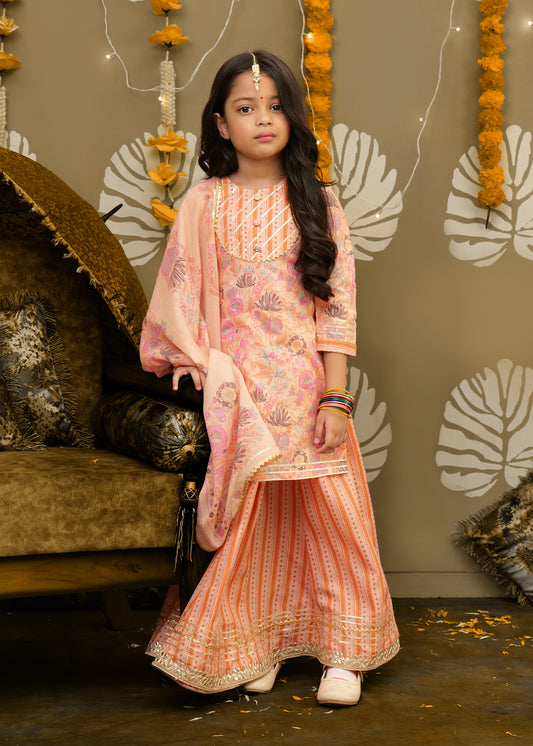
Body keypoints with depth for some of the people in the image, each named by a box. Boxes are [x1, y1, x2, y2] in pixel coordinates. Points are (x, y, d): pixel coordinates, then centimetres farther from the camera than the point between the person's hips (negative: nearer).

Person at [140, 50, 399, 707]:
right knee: (247, 519, 4)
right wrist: (204, 377, -4)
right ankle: (251, 645, 21)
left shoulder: (317, 204, 4)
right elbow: (182, 306, 4)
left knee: (330, 516, 2)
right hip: (235, 387, -1)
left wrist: (336, 397, -8)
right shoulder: (205, 205, 2)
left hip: (309, 384, 1)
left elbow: (338, 306, -1)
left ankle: (341, 648, 17)